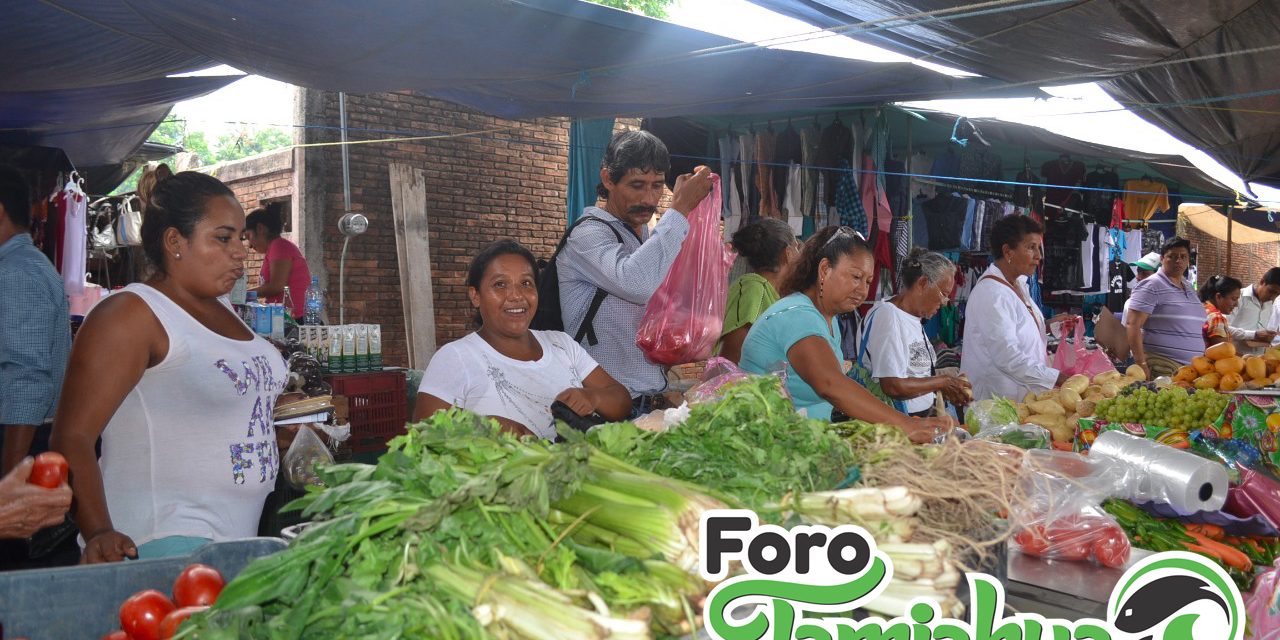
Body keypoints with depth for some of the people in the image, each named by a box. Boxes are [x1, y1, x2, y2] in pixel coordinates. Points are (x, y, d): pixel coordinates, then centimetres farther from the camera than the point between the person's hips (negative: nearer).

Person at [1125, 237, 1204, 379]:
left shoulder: (1190, 288, 20)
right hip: (1163, 367, -7)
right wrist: (1141, 364, -19)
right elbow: (1133, 325, -13)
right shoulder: (1151, 286, -5)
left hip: (1193, 367, 7)